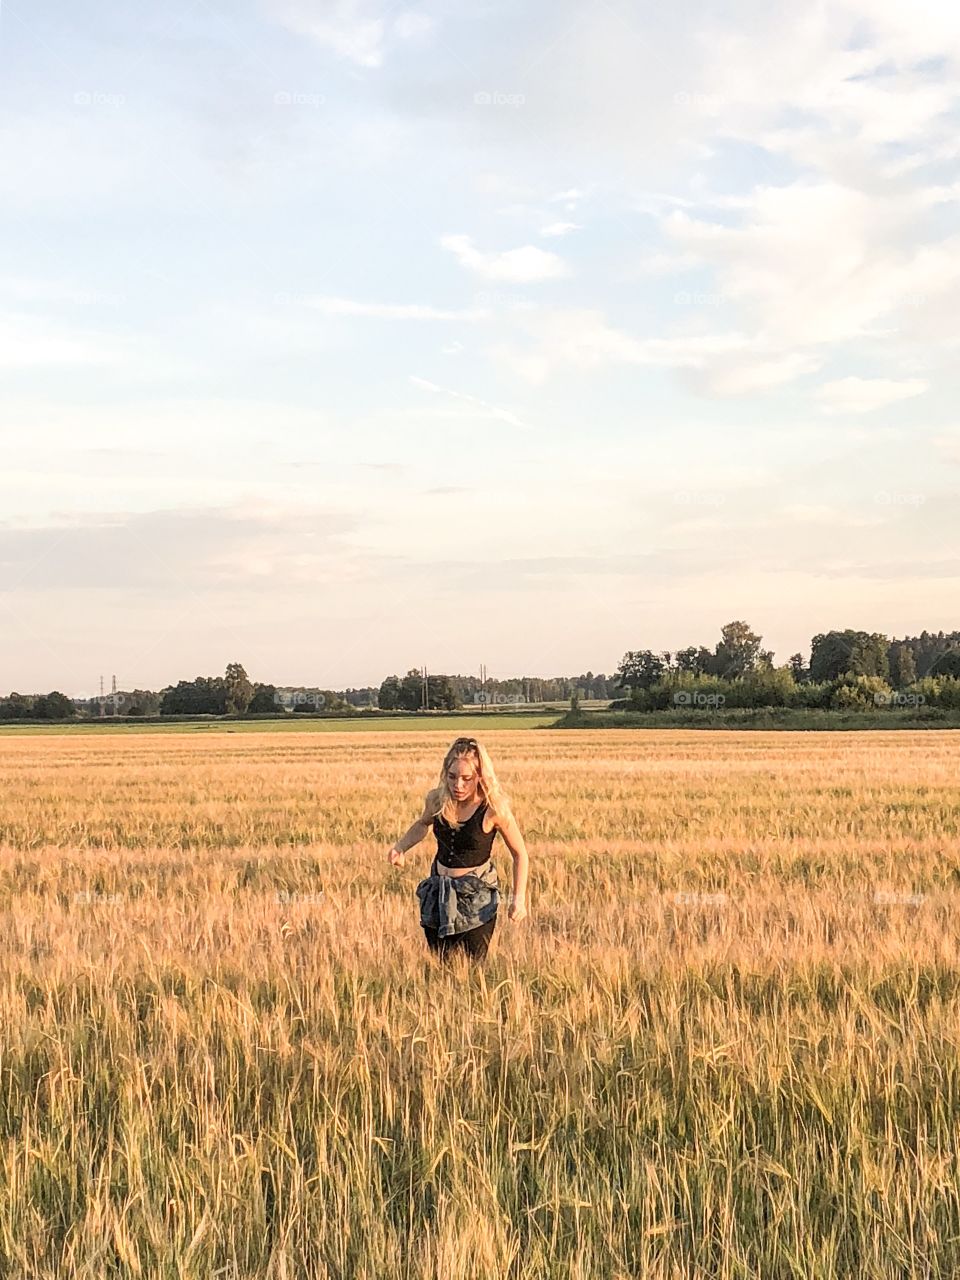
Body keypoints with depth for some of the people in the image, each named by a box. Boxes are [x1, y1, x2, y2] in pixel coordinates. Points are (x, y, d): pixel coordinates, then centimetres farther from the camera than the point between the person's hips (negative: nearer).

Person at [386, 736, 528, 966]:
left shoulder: (493, 808, -19)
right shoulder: (436, 799, -8)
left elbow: (520, 854, -7)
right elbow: (423, 824, 17)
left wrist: (519, 898, -14)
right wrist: (400, 847, 0)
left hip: (477, 895, -4)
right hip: (439, 893, 4)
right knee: (439, 965, 10)